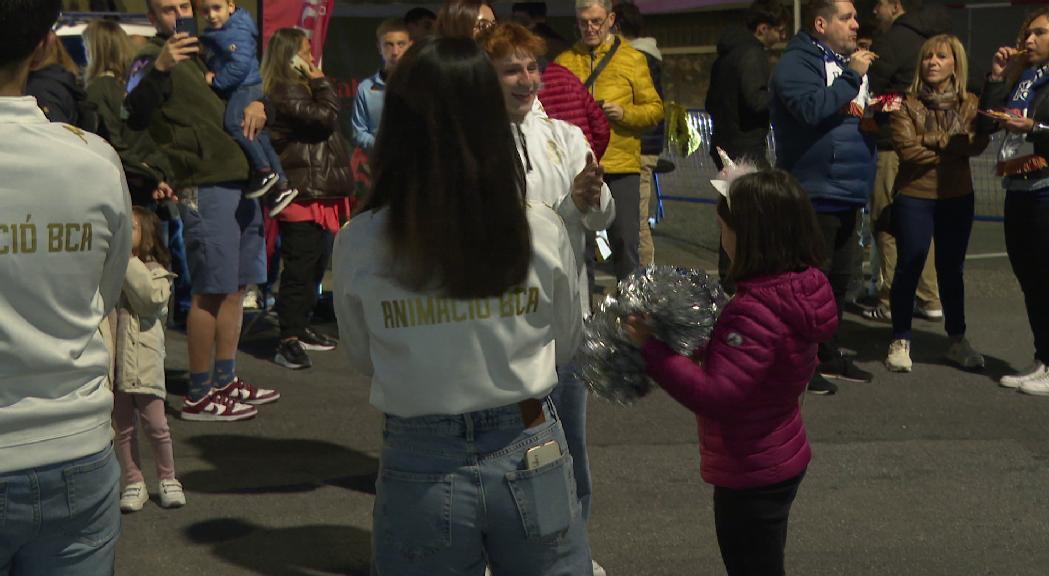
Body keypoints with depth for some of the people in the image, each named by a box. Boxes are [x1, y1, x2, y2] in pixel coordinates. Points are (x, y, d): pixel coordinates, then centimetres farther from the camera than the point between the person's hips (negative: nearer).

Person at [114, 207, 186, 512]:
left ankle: (167, 479, 21)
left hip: (144, 360, -2)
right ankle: (134, 482, 21)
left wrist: (127, 261, -20)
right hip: (112, 361, 2)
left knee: (156, 424, 3)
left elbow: (152, 296, -20)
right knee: (122, 427, 9)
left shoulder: (155, 272, -1)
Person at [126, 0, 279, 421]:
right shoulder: (151, 58, -6)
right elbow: (134, 116, -21)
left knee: (235, 287, 12)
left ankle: (226, 382, 22)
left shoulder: (204, 52, 19)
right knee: (210, 291, -7)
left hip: (240, 181, 8)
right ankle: (199, 395, -1)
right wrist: (159, 68, -37)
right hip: (205, 186, -8)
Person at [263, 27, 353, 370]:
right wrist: (320, 82, -9)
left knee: (315, 264, 17)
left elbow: (325, 131, 25)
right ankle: (289, 341, -11)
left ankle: (300, 330, 26)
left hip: (319, 195, 11)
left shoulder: (299, 89, 21)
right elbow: (325, 116, -21)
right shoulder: (285, 93, -13)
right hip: (302, 196, -11)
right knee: (299, 268, -11)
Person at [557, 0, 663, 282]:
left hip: (620, 165, -2)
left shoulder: (633, 59, 4)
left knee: (625, 243, 4)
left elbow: (655, 109, 2)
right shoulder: (564, 62, 9)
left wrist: (625, 113, -15)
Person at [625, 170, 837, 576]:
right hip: (780, 459, 9)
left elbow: (714, 396, -32)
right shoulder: (802, 288, -2)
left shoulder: (756, 313, -31)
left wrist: (653, 350, -28)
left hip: (751, 476, -9)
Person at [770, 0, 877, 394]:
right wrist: (852, 77, -21)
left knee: (839, 277, 14)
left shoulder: (848, 63, 18)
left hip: (849, 193, 9)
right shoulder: (796, 63, -10)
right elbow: (813, 109, -27)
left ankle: (827, 353, 25)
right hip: (814, 193, -9)